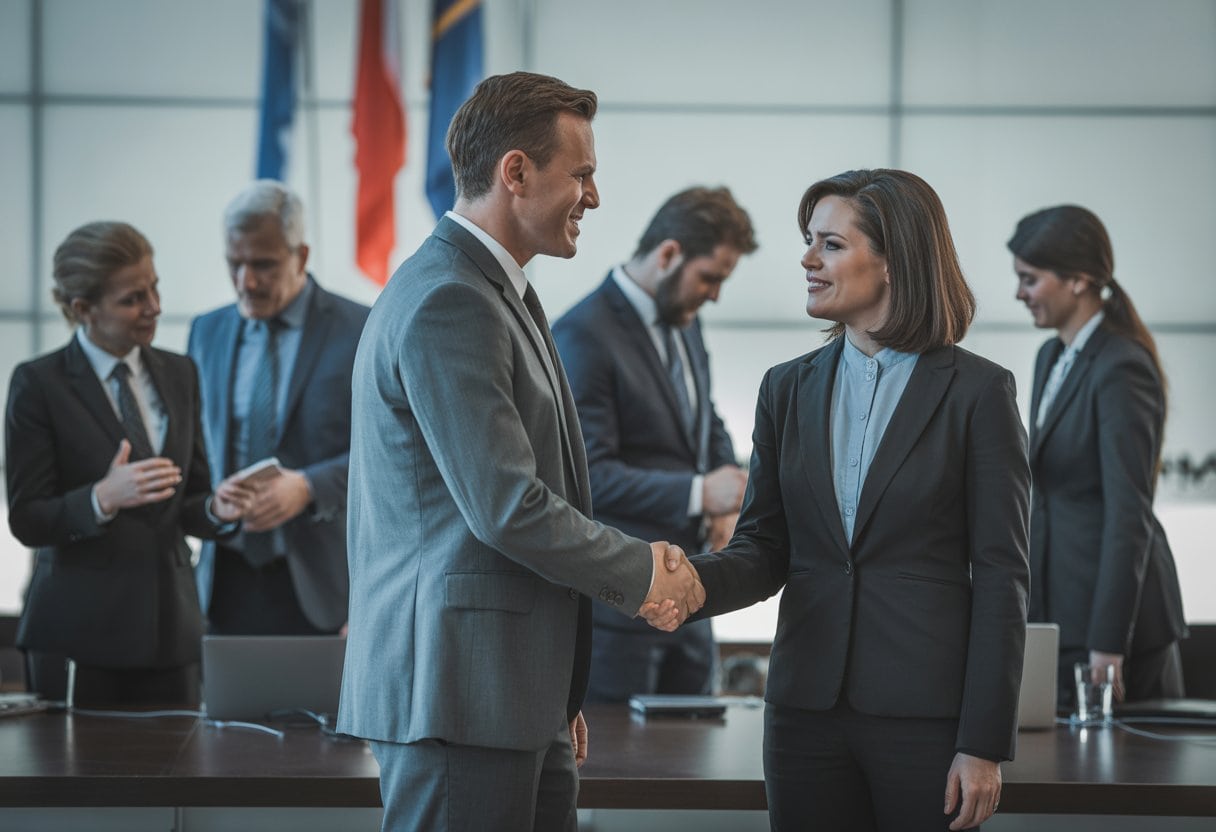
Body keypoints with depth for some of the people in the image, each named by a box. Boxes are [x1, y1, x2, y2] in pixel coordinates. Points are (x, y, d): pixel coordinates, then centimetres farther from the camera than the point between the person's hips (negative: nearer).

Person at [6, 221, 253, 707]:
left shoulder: (178, 374, 12)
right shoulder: (39, 384, -4)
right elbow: (26, 520, -7)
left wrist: (217, 508, -8)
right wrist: (102, 498, -24)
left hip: (169, 628, 4)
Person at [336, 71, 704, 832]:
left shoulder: (495, 293, 18)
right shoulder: (447, 302, -15)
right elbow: (508, 509, -21)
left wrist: (561, 696, 23)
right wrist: (641, 573, -7)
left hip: (517, 700, 10)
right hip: (455, 693, -10)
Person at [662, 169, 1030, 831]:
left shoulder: (976, 391, -4)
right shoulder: (788, 389, 10)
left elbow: (1000, 576, -5)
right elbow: (764, 549, 9)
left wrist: (985, 744, -9)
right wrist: (693, 580, -14)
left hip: (925, 715, -4)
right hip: (808, 707, 4)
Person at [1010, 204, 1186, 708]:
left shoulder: (1122, 369, -15)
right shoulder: (1053, 358, 13)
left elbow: (1130, 514, -19)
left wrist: (1108, 646, -21)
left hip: (1110, 607, -9)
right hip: (1058, 605, 9)